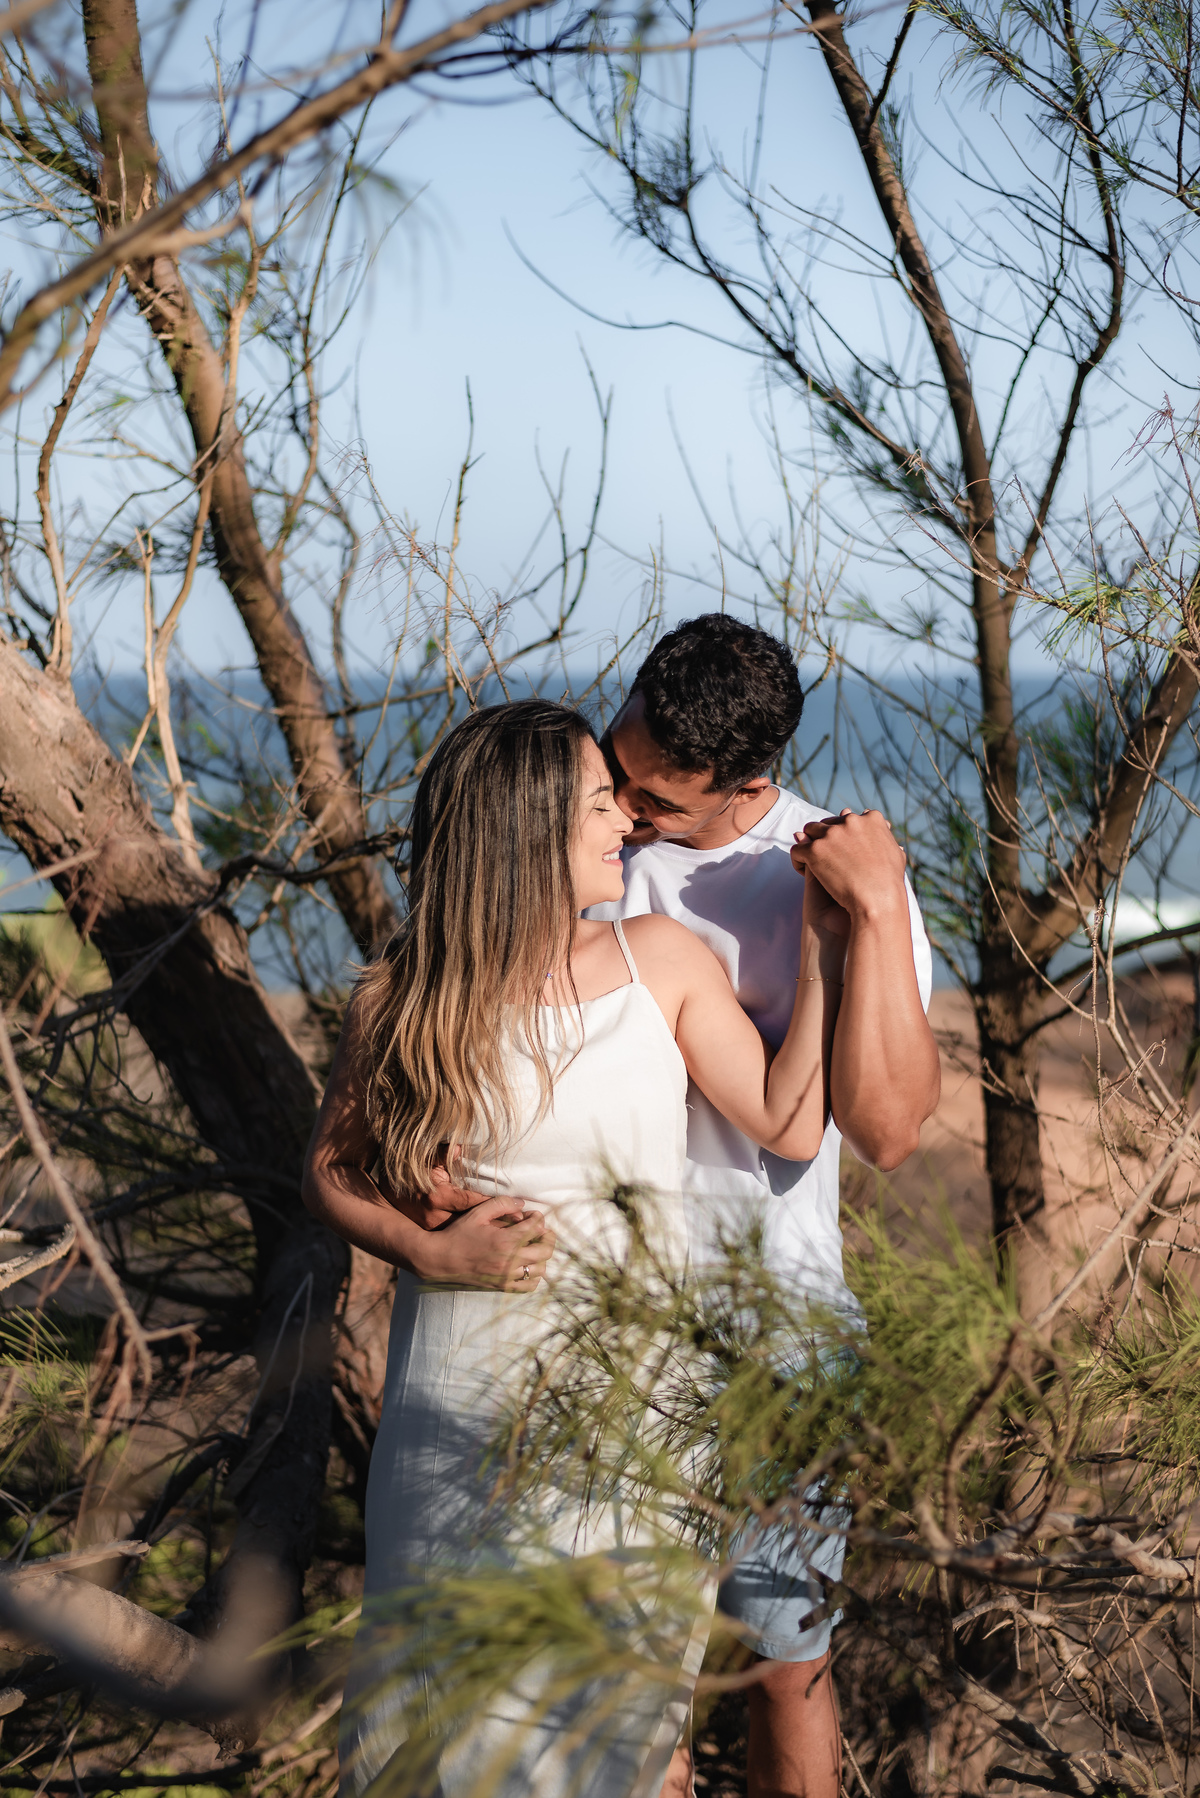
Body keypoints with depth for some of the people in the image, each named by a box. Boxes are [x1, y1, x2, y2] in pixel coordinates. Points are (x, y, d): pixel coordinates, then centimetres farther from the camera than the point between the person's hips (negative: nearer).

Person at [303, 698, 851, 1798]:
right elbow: (330, 1172, 6)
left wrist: (821, 941, -6)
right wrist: (427, 1246, -12)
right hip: (468, 1387, -1)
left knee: (621, 1695, 9)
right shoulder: (406, 1003, -4)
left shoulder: (664, 961, 0)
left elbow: (789, 1126, -4)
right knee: (447, 1687, 8)